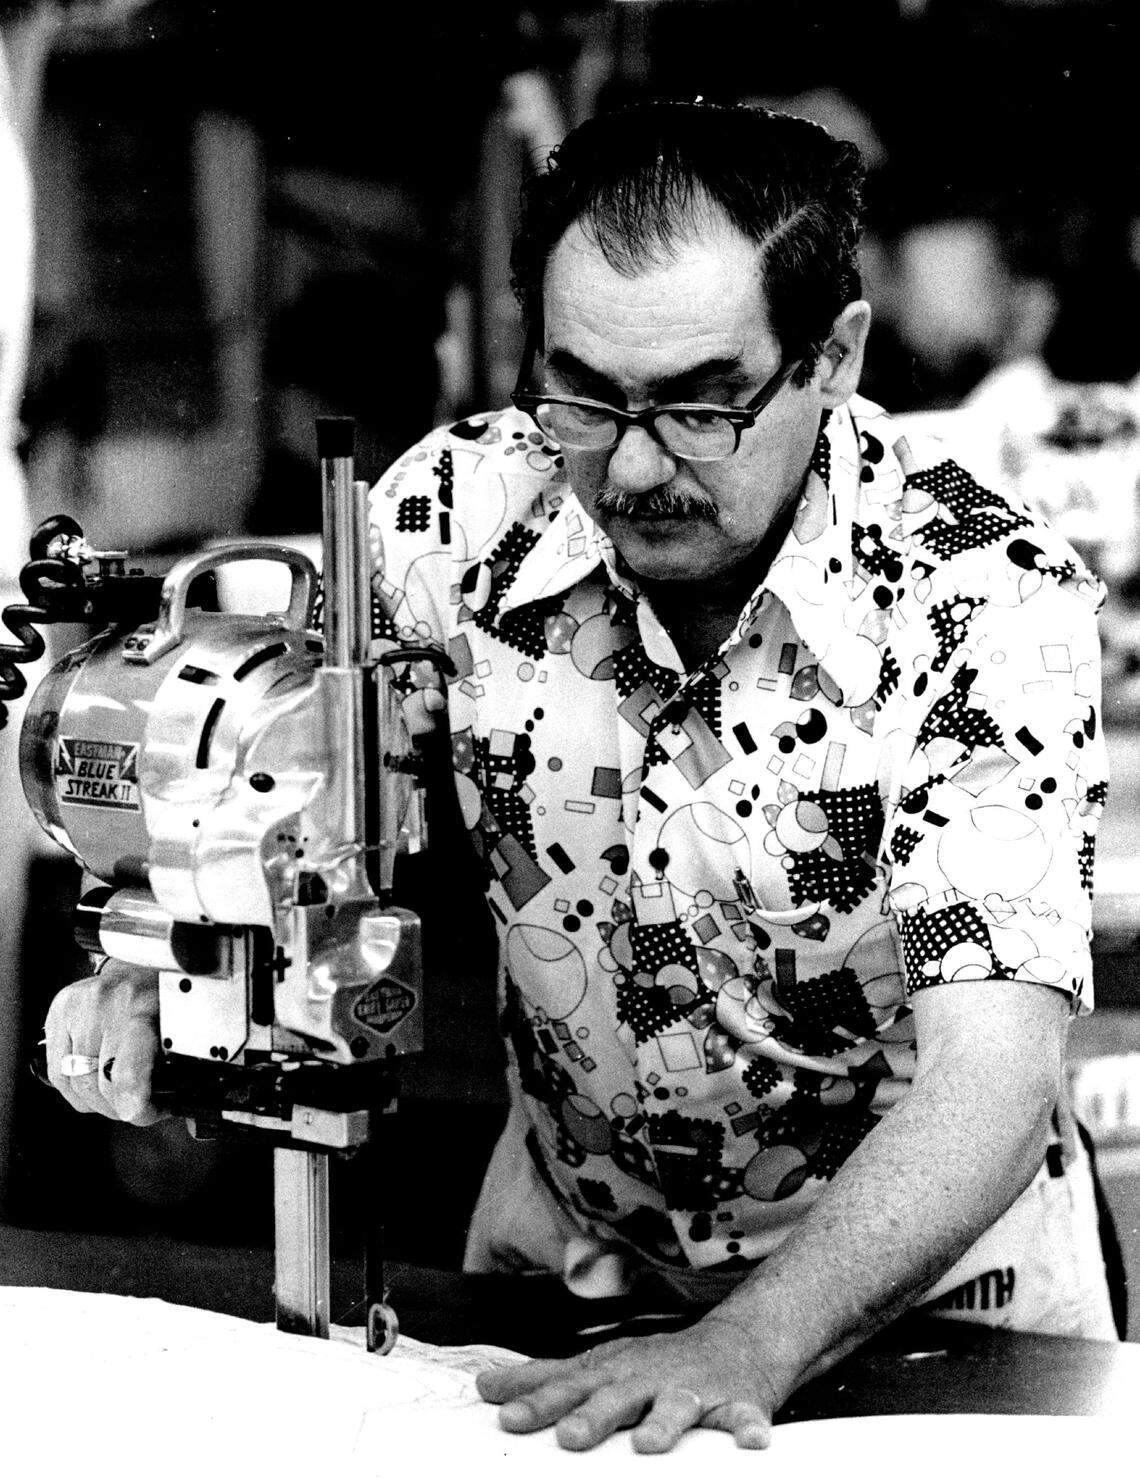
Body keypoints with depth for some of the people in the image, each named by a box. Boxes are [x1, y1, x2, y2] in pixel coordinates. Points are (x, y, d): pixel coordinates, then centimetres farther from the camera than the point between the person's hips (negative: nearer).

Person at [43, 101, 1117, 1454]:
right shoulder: (463, 508, -12)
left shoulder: (991, 605, -22)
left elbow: (992, 1074, -29)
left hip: (925, 1268, -2)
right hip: (565, 1232, 3)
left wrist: (749, 1345, -43)